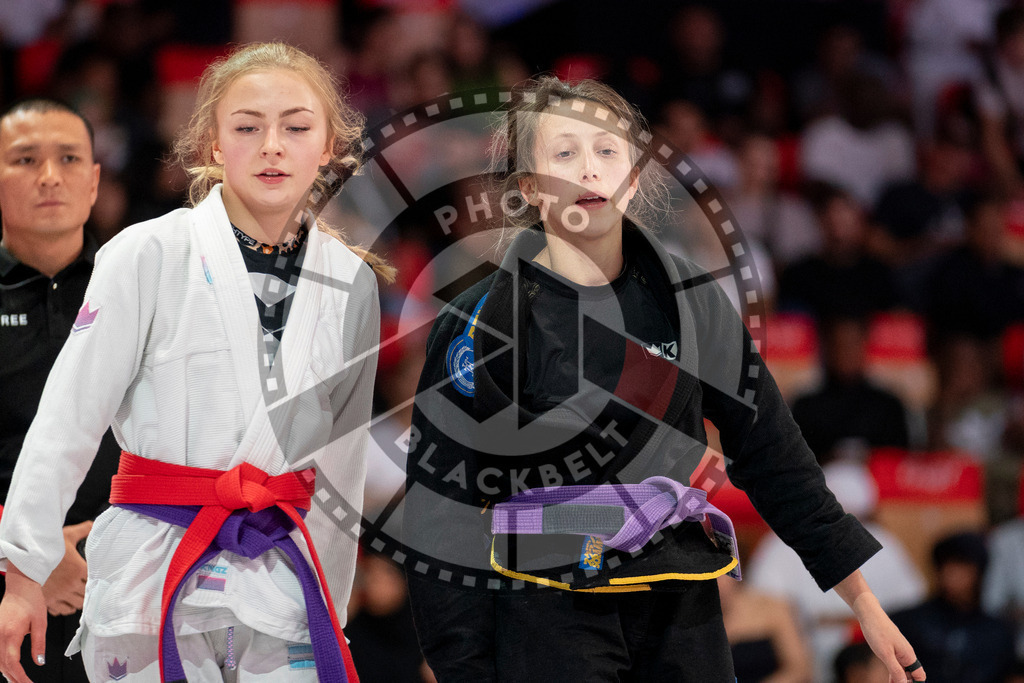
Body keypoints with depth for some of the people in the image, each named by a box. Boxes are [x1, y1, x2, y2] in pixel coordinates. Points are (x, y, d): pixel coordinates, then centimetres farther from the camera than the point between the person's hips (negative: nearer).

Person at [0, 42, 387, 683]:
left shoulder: (353, 283, 7)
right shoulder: (148, 256, -5)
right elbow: (68, 420, -4)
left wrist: (330, 612, 15)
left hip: (283, 579, 3)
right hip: (150, 578, -3)